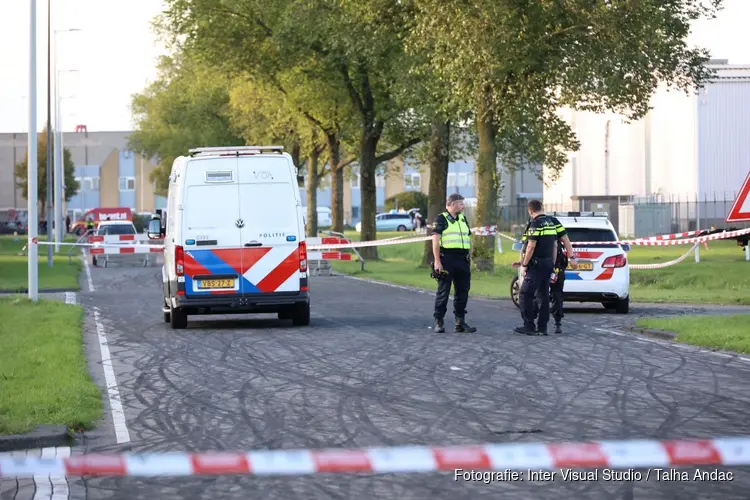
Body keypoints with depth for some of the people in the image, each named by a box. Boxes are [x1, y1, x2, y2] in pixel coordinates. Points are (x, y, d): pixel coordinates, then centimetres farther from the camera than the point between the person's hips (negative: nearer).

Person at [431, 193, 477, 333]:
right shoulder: (441, 219, -3)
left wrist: (469, 257, 15)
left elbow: (469, 239, 23)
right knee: (443, 291, -4)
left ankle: (460, 322, 13)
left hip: (462, 260, 7)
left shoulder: (463, 219, 19)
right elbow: (435, 240, -9)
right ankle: (439, 322, -1)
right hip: (447, 259, -7)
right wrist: (437, 261, -16)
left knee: (462, 291, 7)